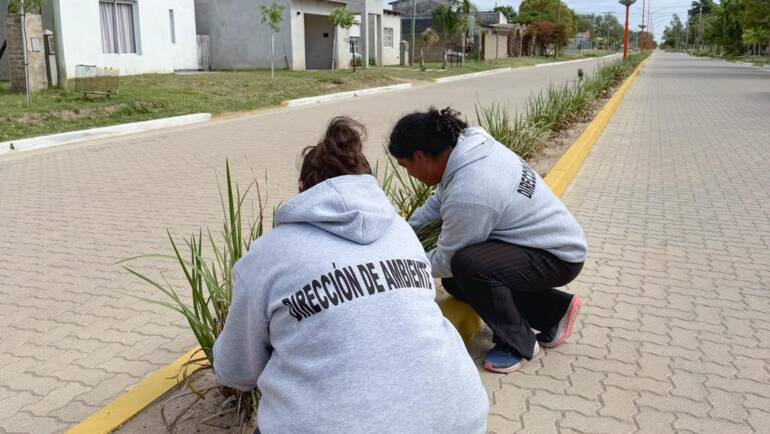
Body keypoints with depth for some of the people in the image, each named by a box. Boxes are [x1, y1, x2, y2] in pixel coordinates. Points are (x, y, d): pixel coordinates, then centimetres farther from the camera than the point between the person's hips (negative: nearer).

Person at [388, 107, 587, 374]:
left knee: (466, 265, -31)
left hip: (558, 257, -10)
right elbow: (442, 195, 13)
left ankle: (517, 344, -5)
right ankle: (555, 310, 19)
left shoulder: (468, 196, -33)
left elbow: (445, 261, -18)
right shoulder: (470, 142, -7)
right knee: (456, 282, 9)